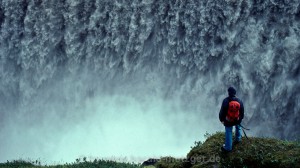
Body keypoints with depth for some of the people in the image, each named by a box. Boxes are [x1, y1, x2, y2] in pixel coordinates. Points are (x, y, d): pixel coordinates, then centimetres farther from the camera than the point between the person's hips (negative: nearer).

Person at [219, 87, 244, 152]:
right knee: (238, 127, 36)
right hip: (237, 120, 3)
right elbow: (242, 112, -1)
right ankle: (238, 139, 53)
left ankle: (228, 147, 22)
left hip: (228, 121, -3)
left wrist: (221, 119, 1)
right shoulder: (239, 101, -14)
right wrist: (240, 118, 16)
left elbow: (222, 111, -16)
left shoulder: (226, 101, -24)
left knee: (228, 132, 12)